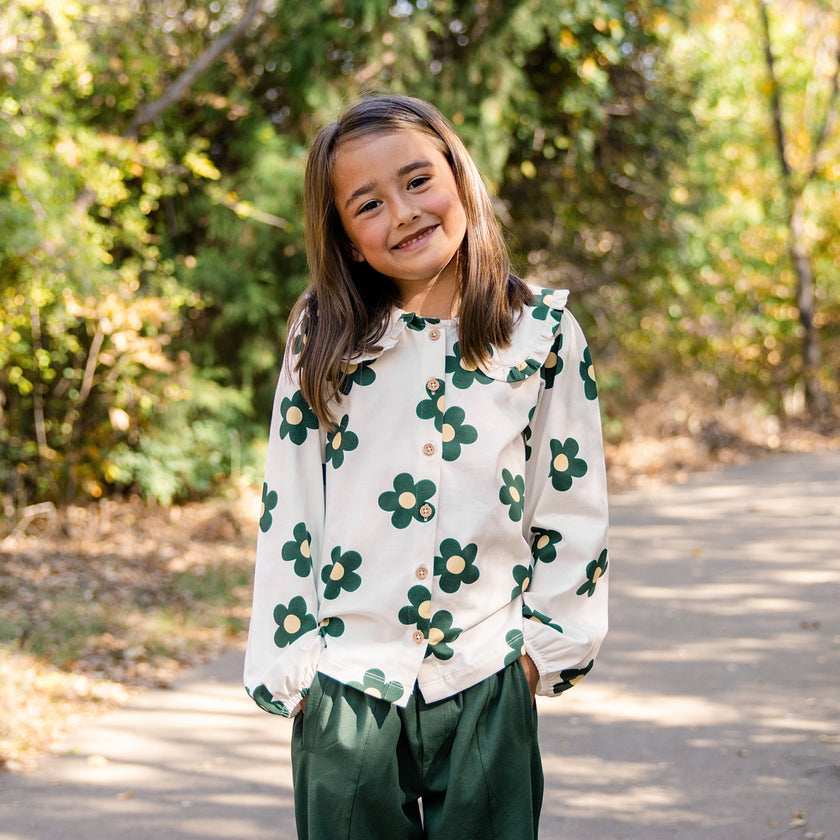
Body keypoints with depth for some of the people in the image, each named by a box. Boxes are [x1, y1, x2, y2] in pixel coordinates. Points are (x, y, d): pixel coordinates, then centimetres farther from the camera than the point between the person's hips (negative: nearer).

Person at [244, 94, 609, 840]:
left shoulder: (543, 333, 0)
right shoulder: (324, 340, 2)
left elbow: (573, 503, 4)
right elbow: (287, 506, 4)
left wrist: (547, 643, 3)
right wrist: (286, 662, 1)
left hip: (486, 684, 0)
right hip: (348, 682, 1)